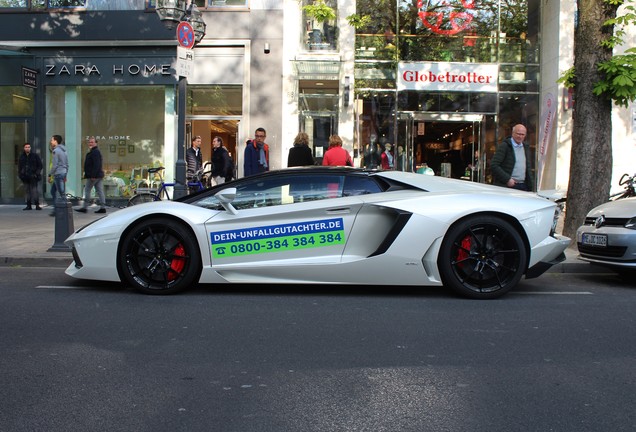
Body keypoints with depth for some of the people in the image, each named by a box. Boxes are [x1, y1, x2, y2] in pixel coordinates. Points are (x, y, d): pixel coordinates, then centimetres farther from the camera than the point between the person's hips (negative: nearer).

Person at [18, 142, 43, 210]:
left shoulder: (35, 155, 0)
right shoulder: (21, 156, 11)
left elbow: (40, 165, 2)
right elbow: (19, 166, 18)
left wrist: (37, 173, -8)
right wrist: (20, 174, 7)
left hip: (33, 176, -4)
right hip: (25, 177, 4)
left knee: (34, 190, -9)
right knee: (27, 191, 6)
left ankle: (37, 205, -7)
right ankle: (29, 205, 10)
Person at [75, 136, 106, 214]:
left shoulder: (95, 152, -14)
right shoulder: (96, 151, 20)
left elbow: (96, 165, -23)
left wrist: (93, 175, -26)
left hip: (93, 176, -10)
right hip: (99, 175, 10)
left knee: (87, 190, -2)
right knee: (100, 191, 6)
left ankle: (84, 207, 3)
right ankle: (103, 207, 5)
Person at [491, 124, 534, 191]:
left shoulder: (525, 148, 17)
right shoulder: (504, 146, -5)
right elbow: (493, 165, -13)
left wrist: (531, 185, 10)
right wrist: (507, 179, -16)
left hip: (523, 187, 6)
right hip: (507, 186, -6)